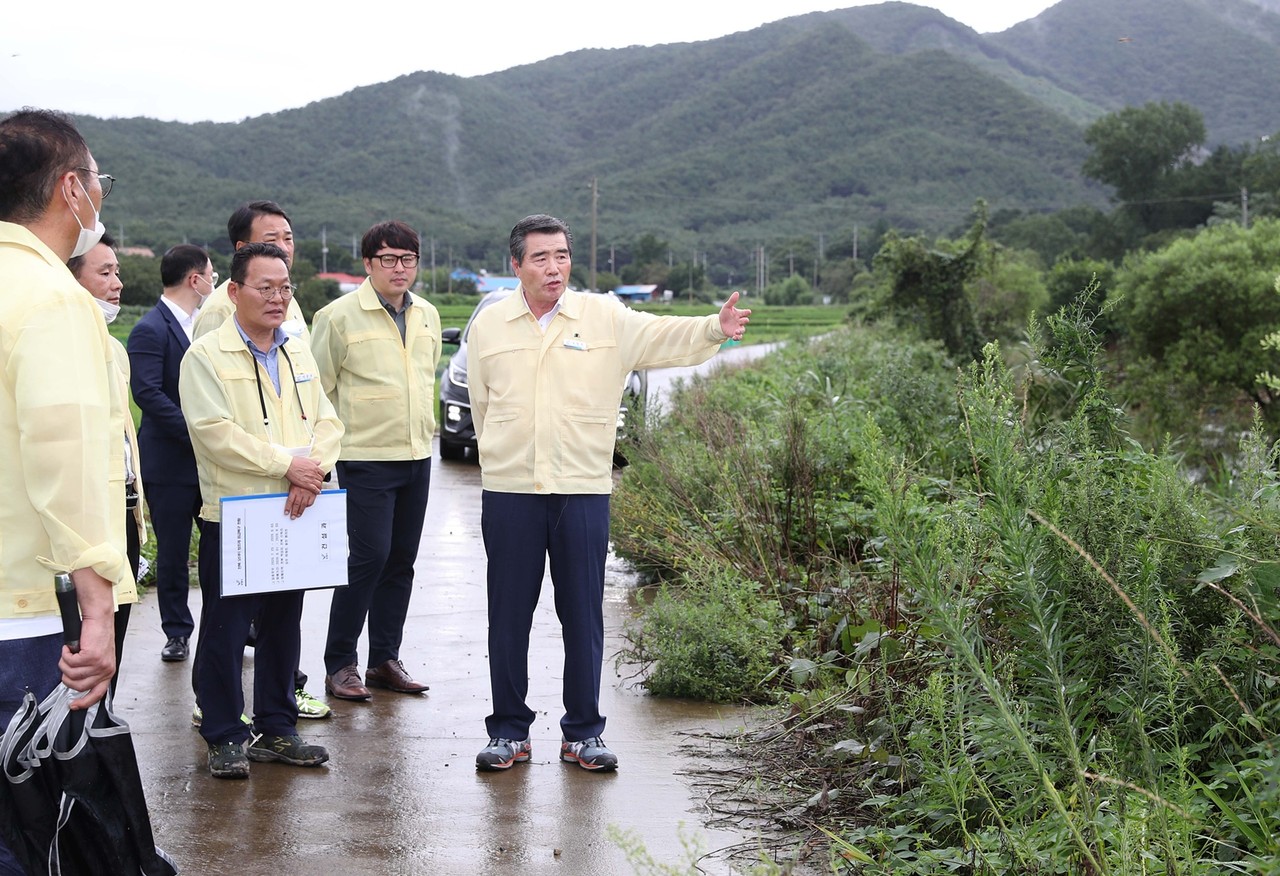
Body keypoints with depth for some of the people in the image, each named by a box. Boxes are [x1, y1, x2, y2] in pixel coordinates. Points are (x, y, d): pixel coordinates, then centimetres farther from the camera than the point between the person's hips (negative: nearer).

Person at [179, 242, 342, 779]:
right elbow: (216, 433, -17)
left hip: (293, 516, 6)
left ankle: (277, 729, 24)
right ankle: (224, 738, 11)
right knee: (225, 629, 0)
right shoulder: (207, 356, -7)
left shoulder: (299, 354, 13)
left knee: (284, 627, 13)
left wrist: (313, 468, -11)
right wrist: (288, 462, -17)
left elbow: (326, 421, 8)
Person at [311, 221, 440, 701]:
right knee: (368, 558, -9)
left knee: (401, 561, 9)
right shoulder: (339, 316, -7)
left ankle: (385, 659, 18)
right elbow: (317, 389, -3)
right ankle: (339, 664, 2)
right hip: (366, 458, -6)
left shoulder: (427, 315, 11)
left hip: (417, 457, 6)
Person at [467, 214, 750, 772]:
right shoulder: (489, 325, 5)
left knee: (583, 615, 5)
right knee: (509, 615, 6)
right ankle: (509, 730, 18)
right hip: (509, 492, 1)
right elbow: (481, 403, 14)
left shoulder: (605, 318, 1)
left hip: (584, 491, -1)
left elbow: (664, 336, -11)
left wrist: (714, 328, -29)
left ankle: (583, 732, 17)